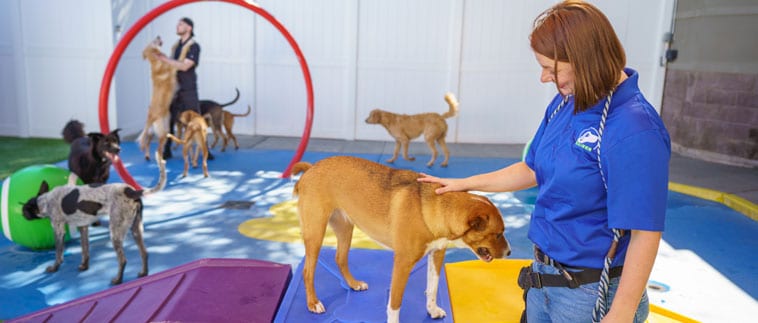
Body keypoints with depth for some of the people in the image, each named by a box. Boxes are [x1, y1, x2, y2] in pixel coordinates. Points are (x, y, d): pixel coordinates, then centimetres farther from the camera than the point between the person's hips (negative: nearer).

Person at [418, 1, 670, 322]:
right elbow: (533, 170, 11)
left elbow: (644, 233, -23)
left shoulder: (634, 130, -25)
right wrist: (464, 184, 14)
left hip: (590, 294, -7)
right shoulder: (563, 104, -2)